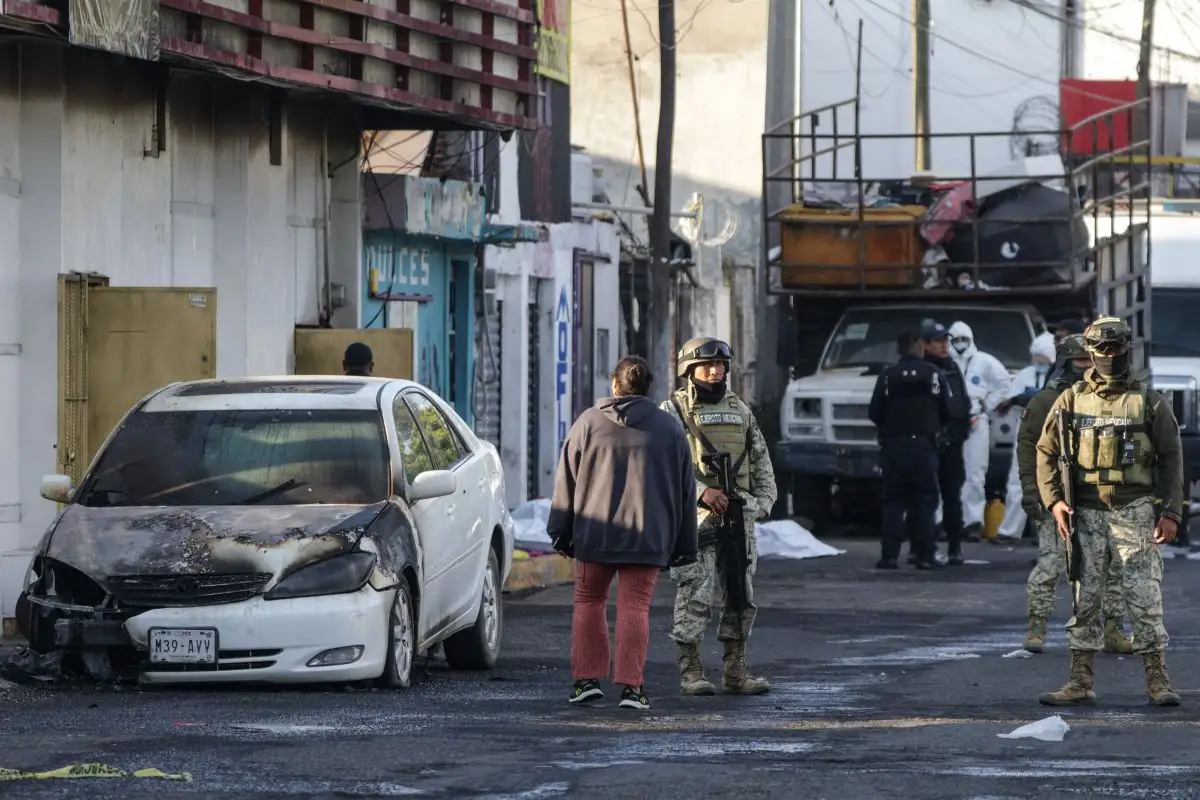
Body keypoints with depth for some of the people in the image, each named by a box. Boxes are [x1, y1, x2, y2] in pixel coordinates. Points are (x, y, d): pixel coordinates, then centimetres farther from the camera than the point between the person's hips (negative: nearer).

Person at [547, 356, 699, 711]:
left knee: (589, 602, 13)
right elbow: (685, 491, 9)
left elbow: (566, 481, 4)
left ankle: (587, 678, 8)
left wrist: (561, 531, 10)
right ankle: (631, 685, -7)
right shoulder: (670, 429, 7)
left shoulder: (588, 422, 3)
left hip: (595, 533, 0)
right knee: (634, 607, 0)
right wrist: (683, 546, 14)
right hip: (646, 536, 0)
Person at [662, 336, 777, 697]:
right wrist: (701, 492, -20)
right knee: (696, 595, -7)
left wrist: (765, 499, 7)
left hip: (739, 515, 6)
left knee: (742, 596, 7)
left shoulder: (739, 410, 17)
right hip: (696, 517, -6)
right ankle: (690, 671, -2)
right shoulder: (674, 410, 0)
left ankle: (735, 670, 13)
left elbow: (761, 459, 21)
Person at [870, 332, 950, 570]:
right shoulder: (933, 374, -2)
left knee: (893, 501, 4)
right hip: (924, 445, -1)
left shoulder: (887, 376, -2)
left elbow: (874, 412, -1)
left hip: (894, 445, 1)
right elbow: (946, 412, 1)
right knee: (924, 501, 3)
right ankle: (925, 556, -1)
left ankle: (889, 555, -4)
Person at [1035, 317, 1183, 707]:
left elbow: (1171, 459, 4)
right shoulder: (1071, 401, 7)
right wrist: (1054, 500, -5)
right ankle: (1080, 682, 9)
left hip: (1134, 510, -2)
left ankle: (1158, 681, -1)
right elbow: (1046, 452, 8)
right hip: (1085, 513, 2)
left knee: (1145, 596, -6)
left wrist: (1171, 512, -5)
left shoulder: (1150, 402, 3)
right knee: (1084, 599, 4)